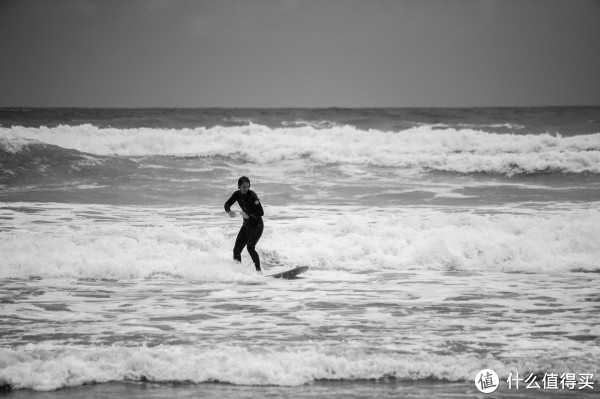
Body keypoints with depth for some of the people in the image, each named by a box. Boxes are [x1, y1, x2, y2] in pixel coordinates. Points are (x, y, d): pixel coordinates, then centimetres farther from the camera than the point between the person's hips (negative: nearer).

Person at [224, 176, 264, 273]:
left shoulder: (252, 195, -21)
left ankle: (259, 270, -23)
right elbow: (227, 204, 8)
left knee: (250, 247, -25)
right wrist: (229, 211, -15)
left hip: (257, 225, -7)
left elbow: (261, 213, -24)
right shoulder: (237, 194, -2)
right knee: (236, 250, 3)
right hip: (246, 225, 7)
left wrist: (249, 215, -37)